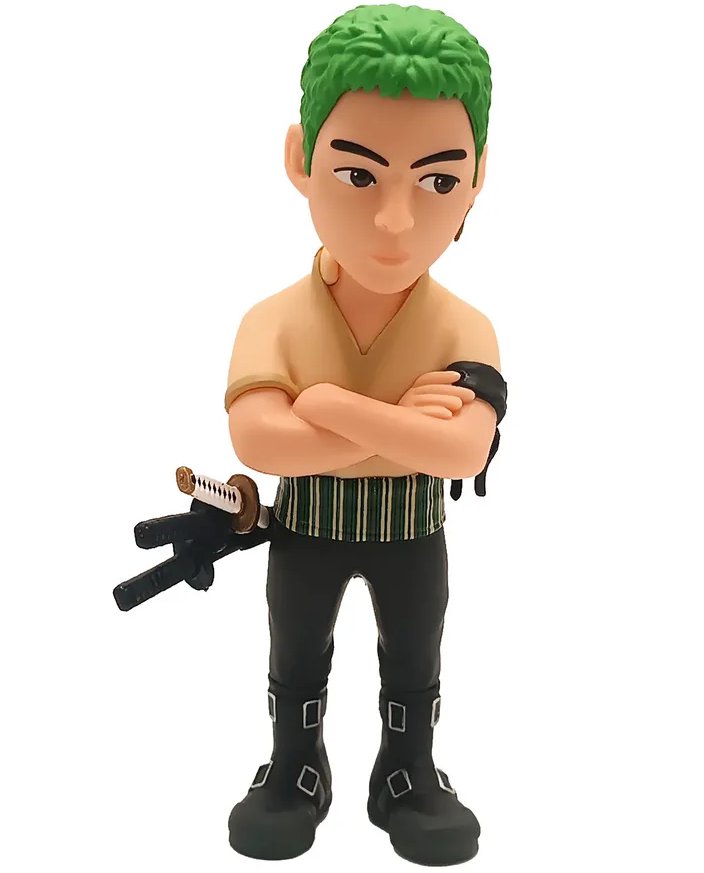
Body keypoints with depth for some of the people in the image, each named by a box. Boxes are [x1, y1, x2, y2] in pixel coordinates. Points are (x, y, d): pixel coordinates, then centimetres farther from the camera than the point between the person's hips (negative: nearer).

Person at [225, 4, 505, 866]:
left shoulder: (465, 329, -19)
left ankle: (408, 779, 43)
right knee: (295, 659, 20)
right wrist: (394, 423, -35)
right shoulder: (274, 320, -20)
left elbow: (466, 451, -32)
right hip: (306, 529, 1)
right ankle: (294, 773, 45)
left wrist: (333, 406, -36)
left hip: (412, 533, 0)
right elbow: (256, 441, -32)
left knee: (414, 665, 19)